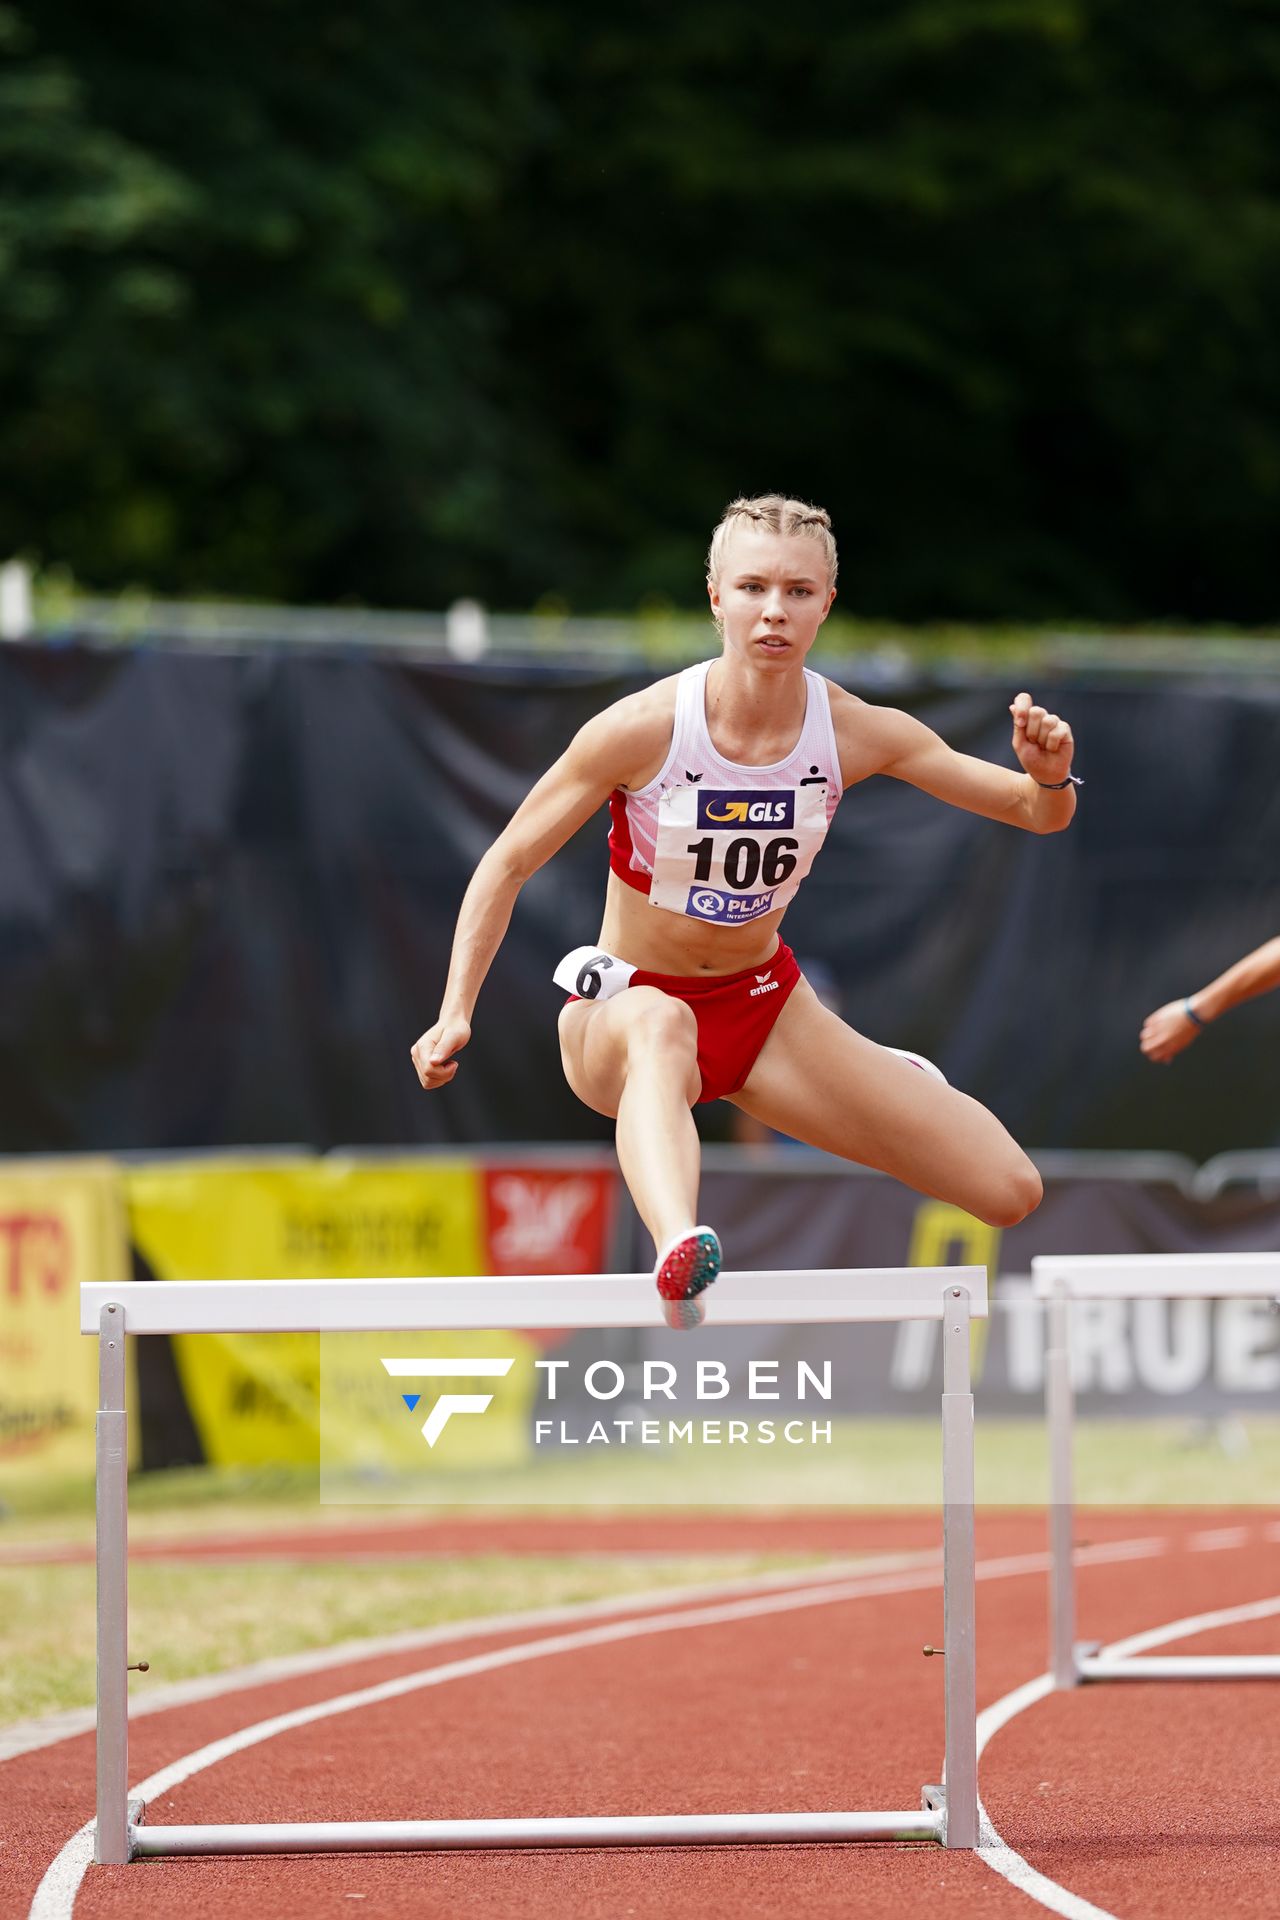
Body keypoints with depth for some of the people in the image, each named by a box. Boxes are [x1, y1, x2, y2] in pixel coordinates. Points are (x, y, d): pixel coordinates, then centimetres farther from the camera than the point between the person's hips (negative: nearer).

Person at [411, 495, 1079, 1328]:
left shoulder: (857, 732, -12)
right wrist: (457, 1011, -20)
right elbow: (507, 862, -10)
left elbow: (1038, 814, -5)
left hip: (763, 1008, 4)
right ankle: (678, 1259, -72)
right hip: (624, 1003, -4)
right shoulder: (644, 729, -20)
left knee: (1011, 1192, -7)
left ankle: (888, 1079, 28)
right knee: (660, 1024, -45)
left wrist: (1050, 777, -29)